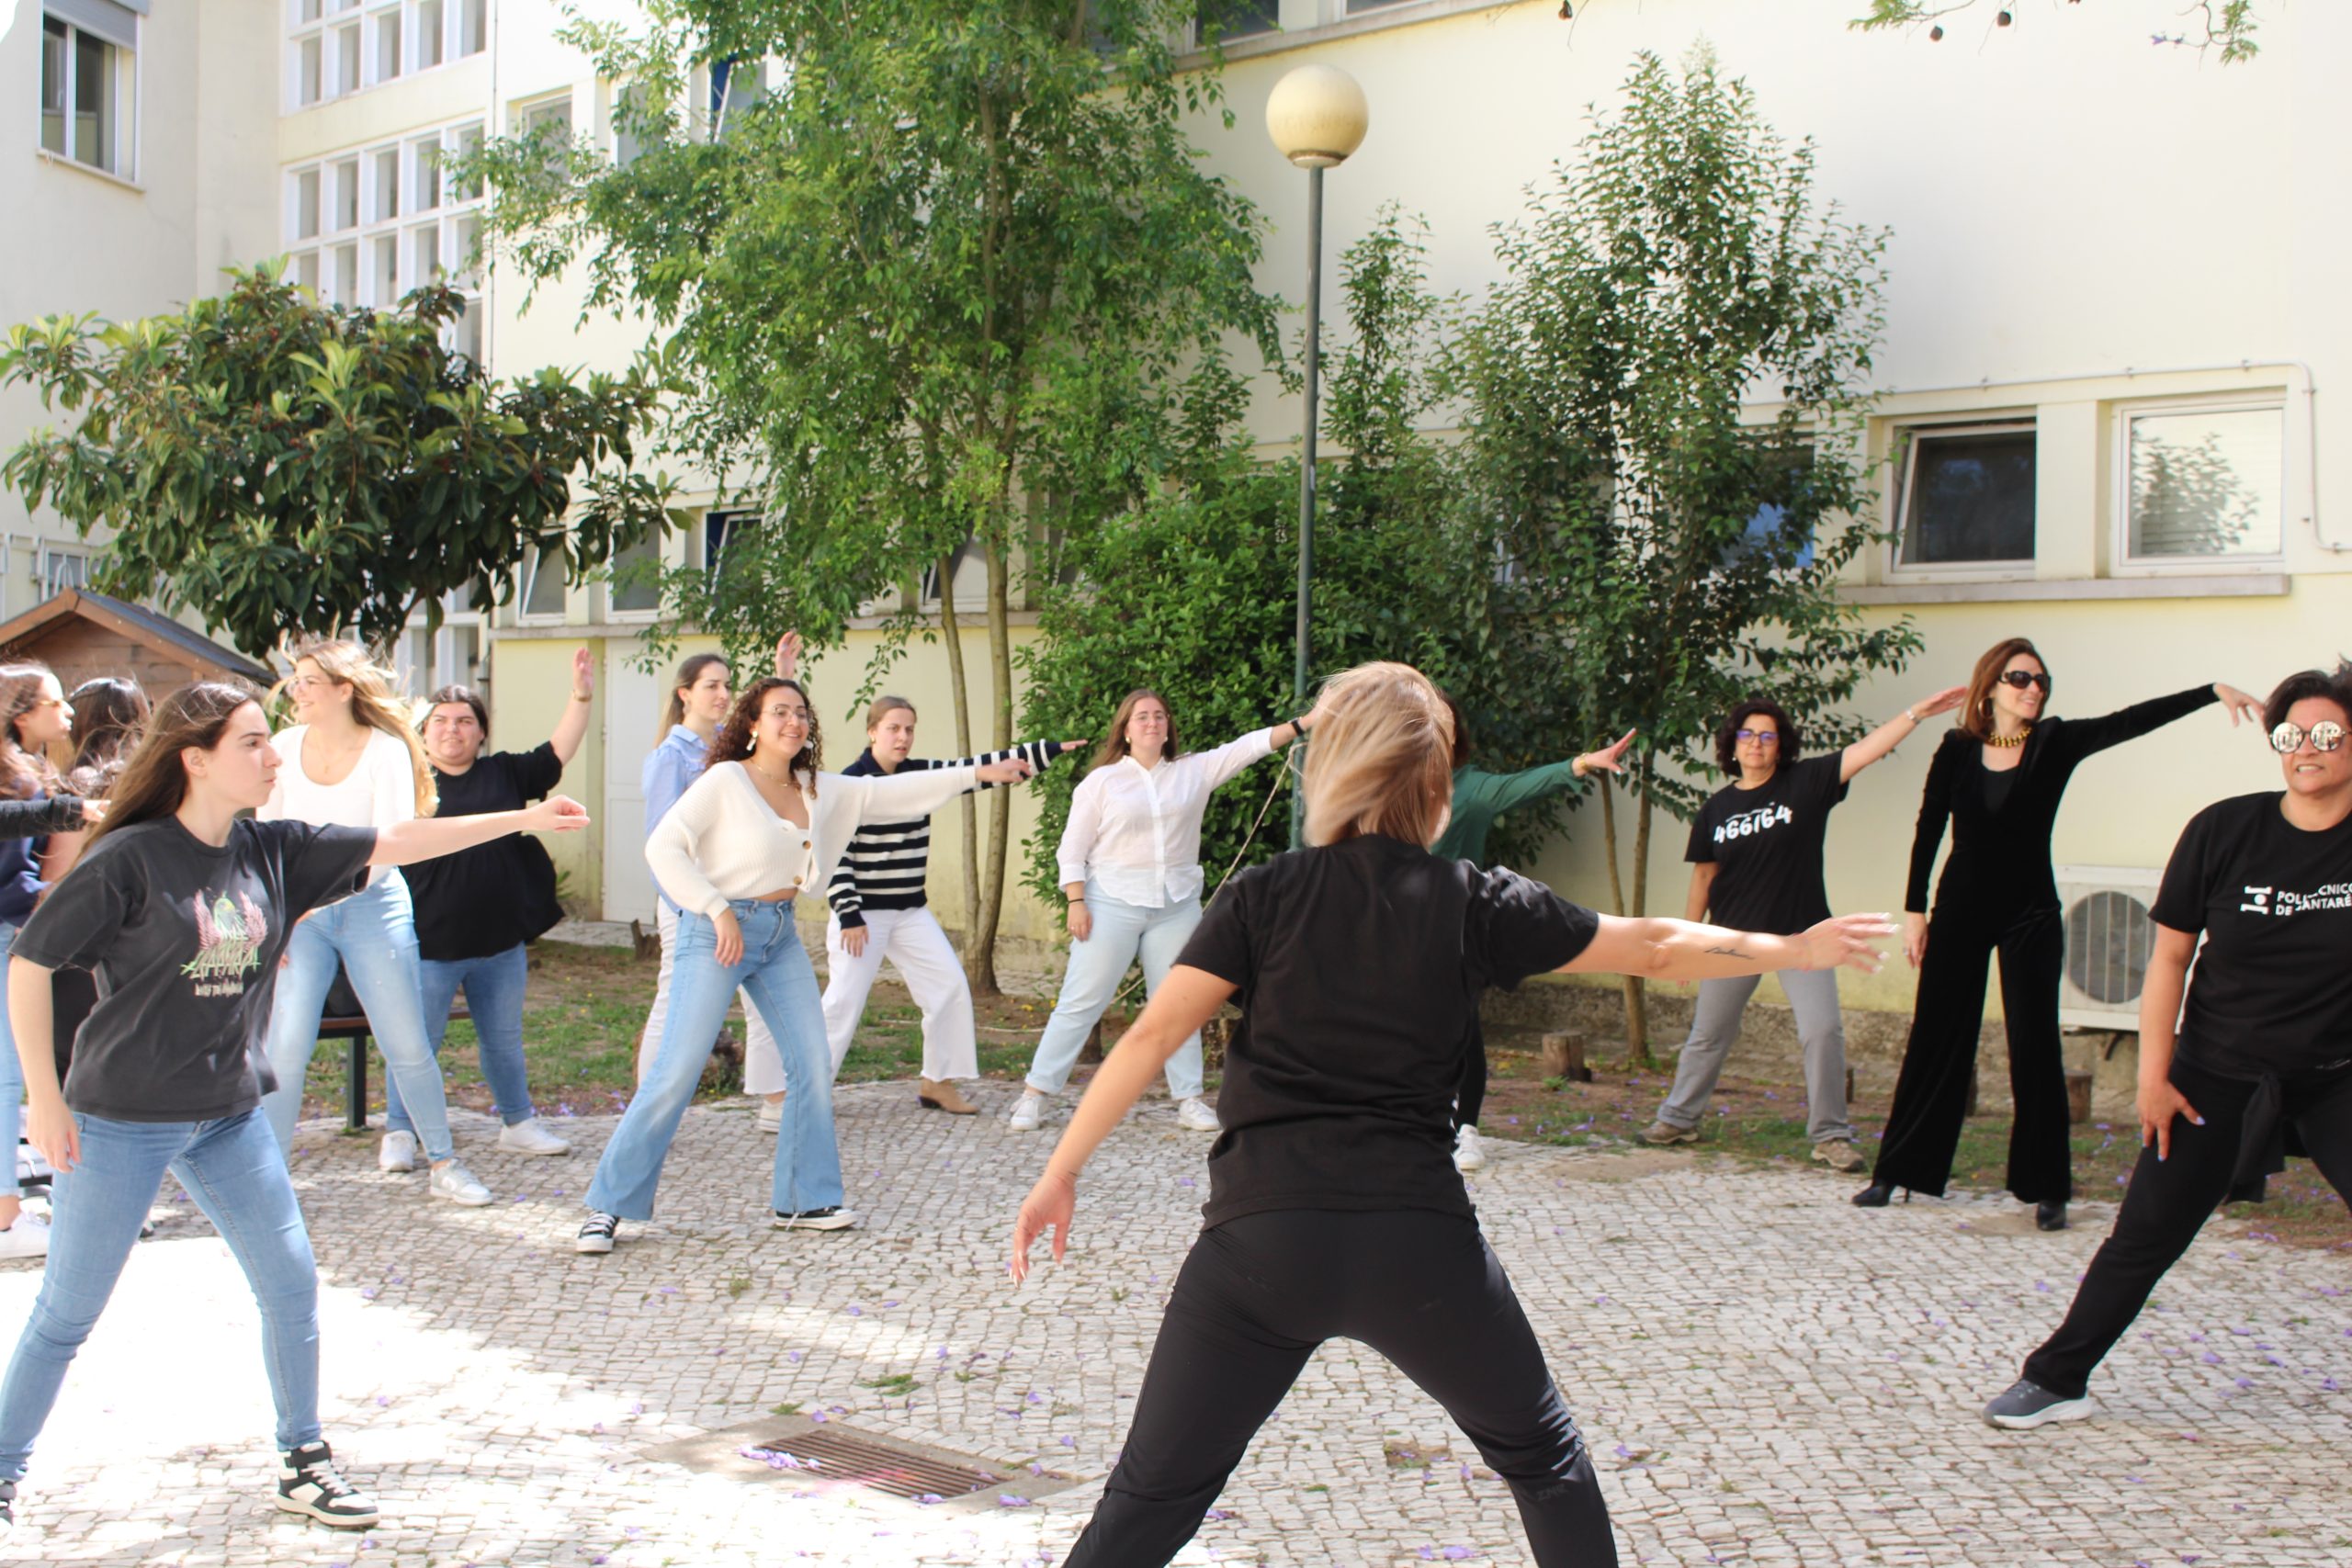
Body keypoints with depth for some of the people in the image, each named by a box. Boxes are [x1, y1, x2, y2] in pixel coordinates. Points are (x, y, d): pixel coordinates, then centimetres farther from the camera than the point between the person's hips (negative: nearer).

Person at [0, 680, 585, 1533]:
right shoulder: (130, 858, -17)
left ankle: (302, 1462, 22)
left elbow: (395, 843, 1)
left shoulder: (272, 849, -1)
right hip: (120, 1122, -5)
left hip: (229, 1116, 6)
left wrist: (519, 819, -3)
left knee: (292, 1283, 6)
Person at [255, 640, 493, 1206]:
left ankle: (443, 1163, 19)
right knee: (284, 1047, -7)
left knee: (409, 1047, 4)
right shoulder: (283, 748, 2)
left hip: (372, 906, -2)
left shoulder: (386, 750, -7)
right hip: (298, 914, 2)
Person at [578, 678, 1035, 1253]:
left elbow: (892, 793, 13)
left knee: (812, 1064, 4)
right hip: (718, 932, -7)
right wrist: (717, 908, -19)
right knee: (676, 1073, -9)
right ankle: (610, 1206, 2)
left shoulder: (820, 791, 8)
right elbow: (663, 845, -14)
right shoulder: (724, 781, -10)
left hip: (781, 934, 7)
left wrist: (976, 774, 11)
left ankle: (803, 1200, 16)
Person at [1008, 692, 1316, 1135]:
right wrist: (1076, 902, -10)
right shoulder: (1102, 781, -2)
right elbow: (1073, 849, -1)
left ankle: (1189, 1099, 16)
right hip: (1112, 903, -3)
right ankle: (1035, 1094, 5)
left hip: (1177, 905, 3)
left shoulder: (1195, 771, 5)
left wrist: (1306, 721, -12)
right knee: (1081, 1002, -2)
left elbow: (1251, 745, -2)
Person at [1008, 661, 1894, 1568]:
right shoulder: (1475, 904, 4)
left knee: (1153, 1495, 11)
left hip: (1259, 1237, 0)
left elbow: (1156, 1034, -4)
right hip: (1416, 1238, 0)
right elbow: (1658, 950, 12)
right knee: (1542, 1456, 24)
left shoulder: (1264, 895, 4)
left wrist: (1061, 1171, 2)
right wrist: (1798, 950, 27)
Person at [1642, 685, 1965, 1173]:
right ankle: (1677, 1118, 27)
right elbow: (1703, 876, 9)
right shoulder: (1716, 808, 3)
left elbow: (1867, 749, -13)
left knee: (1823, 1030, -9)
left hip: (1800, 933, -2)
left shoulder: (1807, 782, -3)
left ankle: (1830, 1136, 2)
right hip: (1734, 935, 2)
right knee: (1708, 1033, 11)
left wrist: (1917, 712, -23)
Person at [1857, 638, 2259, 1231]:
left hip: (2031, 914, -1)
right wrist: (1915, 910, 1)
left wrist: (2212, 692, -27)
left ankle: (2046, 1188, 9)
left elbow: (2132, 719, -15)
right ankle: (1895, 1172, 12)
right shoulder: (1957, 751, -1)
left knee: (2035, 1048, 1)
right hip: (1960, 912, 1)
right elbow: (1928, 833, 3)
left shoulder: (2055, 743, -3)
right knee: (1935, 1042, 5)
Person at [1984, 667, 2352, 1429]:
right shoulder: (2224, 831, -9)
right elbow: (2170, 955, -3)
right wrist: (2153, 1074, -5)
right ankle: (2057, 1380, 17)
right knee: (2145, 1235, 4)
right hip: (2219, 1071, 0)